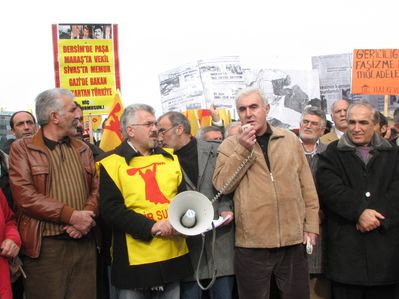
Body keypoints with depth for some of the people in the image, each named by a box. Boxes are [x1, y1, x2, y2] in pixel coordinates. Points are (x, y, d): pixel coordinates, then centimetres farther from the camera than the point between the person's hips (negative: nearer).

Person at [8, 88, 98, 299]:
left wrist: (87, 216, -10)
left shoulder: (82, 149, 16)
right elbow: (25, 196, -13)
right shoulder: (22, 149, -1)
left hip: (84, 242, 5)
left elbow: (96, 188, 11)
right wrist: (71, 216, -16)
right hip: (45, 246, -4)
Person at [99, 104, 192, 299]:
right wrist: (150, 227, -22)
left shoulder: (169, 158, 12)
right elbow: (111, 209, -14)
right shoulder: (113, 163, -5)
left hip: (174, 254, 5)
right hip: (135, 259, -5)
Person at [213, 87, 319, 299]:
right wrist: (242, 150, -17)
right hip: (251, 243, -2)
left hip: (293, 240, 2)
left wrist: (311, 225, 5)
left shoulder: (290, 139, 7)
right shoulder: (230, 145, 1)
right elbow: (222, 185, -11)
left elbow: (307, 186, 9)